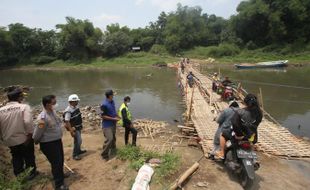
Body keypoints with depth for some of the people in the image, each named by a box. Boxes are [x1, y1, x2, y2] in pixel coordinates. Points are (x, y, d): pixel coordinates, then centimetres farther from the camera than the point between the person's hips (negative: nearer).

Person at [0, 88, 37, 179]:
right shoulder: (24, 107, -19)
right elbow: (28, 122, -30)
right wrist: (29, 135, -17)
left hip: (9, 141, 4)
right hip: (24, 139, -4)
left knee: (16, 157, 28)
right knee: (29, 156, 21)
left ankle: (18, 174, 46)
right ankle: (32, 172, 39)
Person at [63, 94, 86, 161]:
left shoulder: (76, 107, 1)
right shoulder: (68, 111, -26)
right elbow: (67, 122, -26)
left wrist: (81, 125, 19)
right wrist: (71, 131, -26)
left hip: (78, 127, 9)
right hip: (74, 128, -8)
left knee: (78, 140, 22)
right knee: (78, 141, -5)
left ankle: (78, 150, 40)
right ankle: (75, 154, 11)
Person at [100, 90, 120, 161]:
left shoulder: (112, 102, 3)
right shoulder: (104, 105, -23)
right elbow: (103, 116, -20)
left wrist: (117, 116, 2)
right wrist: (113, 119, -19)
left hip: (113, 124, 8)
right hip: (107, 125, -8)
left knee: (113, 138, 18)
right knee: (109, 139, -12)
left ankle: (113, 151, 36)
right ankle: (104, 155, 6)